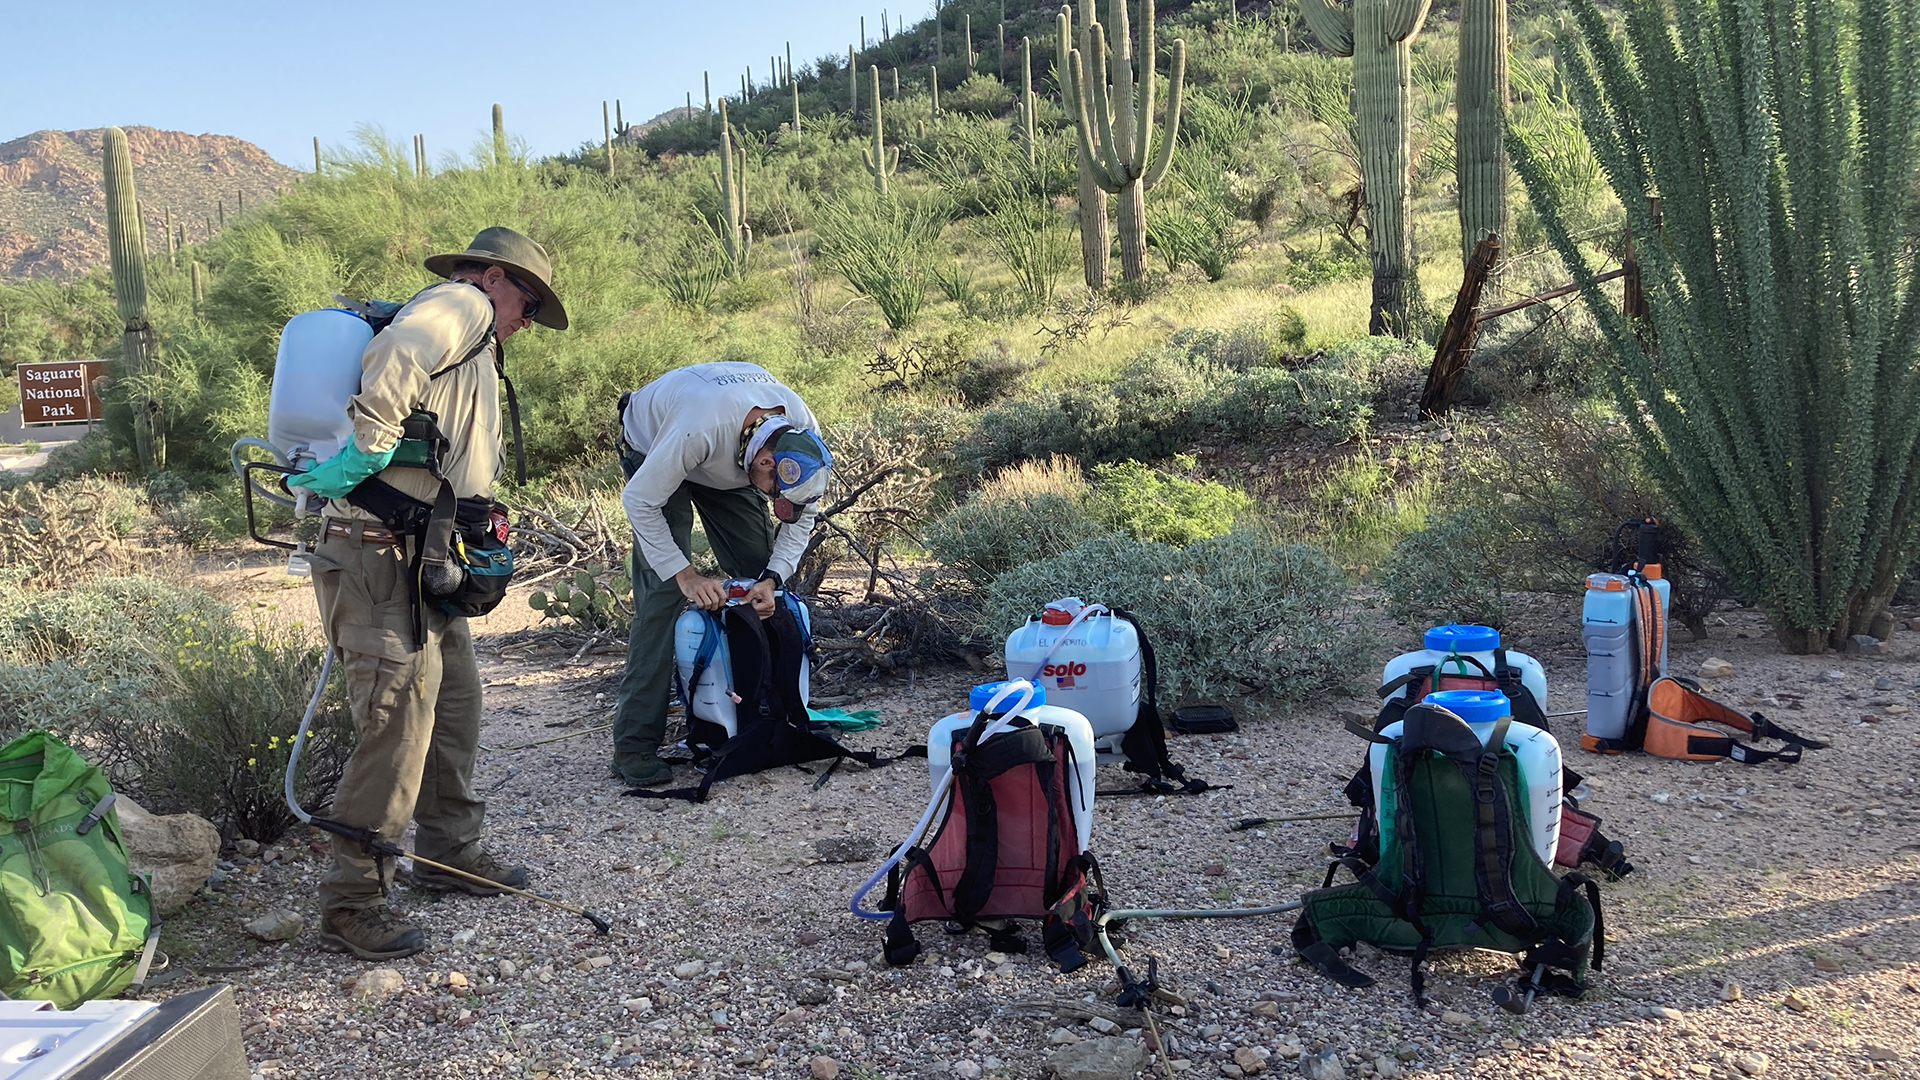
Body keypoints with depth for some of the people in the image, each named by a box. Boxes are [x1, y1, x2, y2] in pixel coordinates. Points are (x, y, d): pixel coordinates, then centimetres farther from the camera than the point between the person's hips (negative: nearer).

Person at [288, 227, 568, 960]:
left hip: (424, 558, 11)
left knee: (456, 700, 17)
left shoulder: (470, 345, 25)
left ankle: (451, 853, 32)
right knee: (399, 719, -10)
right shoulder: (460, 306, -4)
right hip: (381, 550, -11)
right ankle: (351, 906, -2)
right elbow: (393, 362, -26)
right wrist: (369, 447, -24)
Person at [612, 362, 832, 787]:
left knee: (760, 576, -2)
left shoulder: (802, 433, -27)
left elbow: (800, 515, -11)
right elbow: (639, 501, -31)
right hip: (653, 452, -5)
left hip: (728, 458, 6)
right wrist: (686, 575, -35)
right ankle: (633, 745, -14)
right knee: (664, 591, -17)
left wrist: (772, 578, -25)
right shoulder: (701, 427, -44)